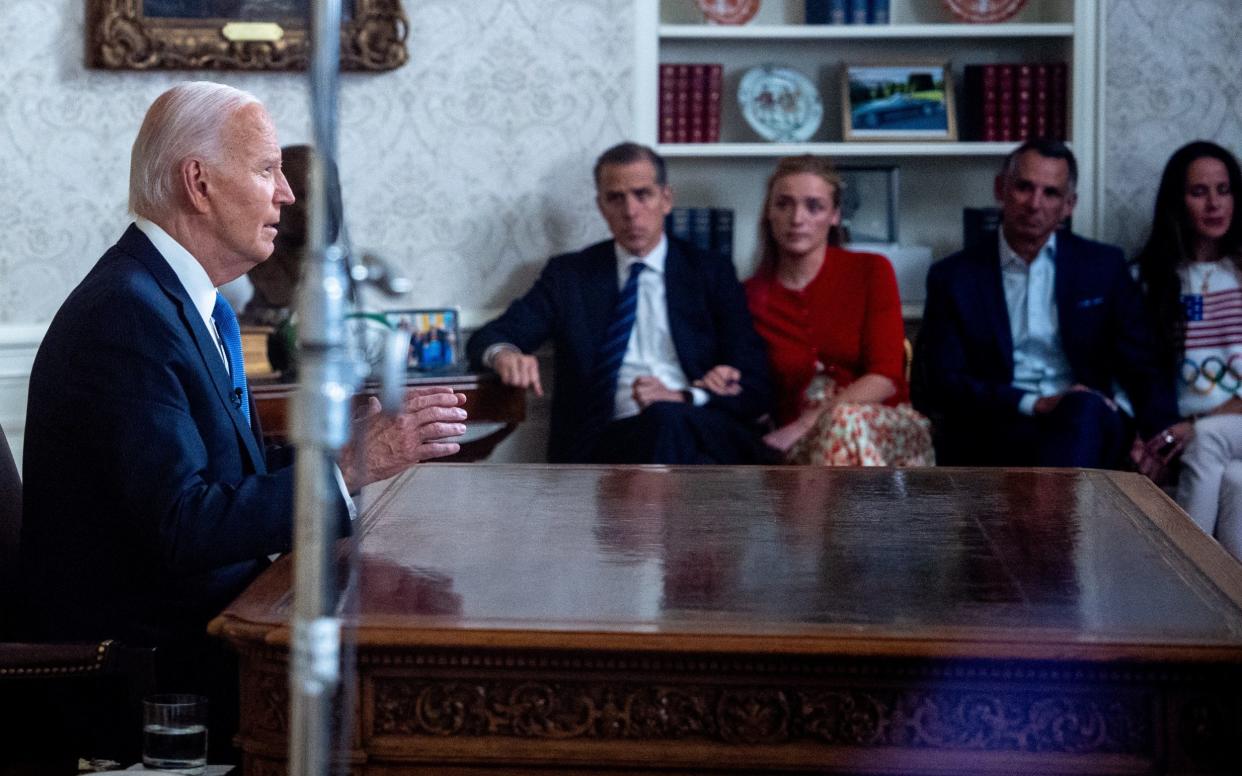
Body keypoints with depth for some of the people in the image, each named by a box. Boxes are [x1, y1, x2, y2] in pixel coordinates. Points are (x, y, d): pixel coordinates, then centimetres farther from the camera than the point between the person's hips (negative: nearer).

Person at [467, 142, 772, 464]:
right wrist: (504, 355, -16)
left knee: (668, 420, -37)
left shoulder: (711, 273, 16)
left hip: (706, 434, 1)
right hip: (603, 440, -1)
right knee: (661, 424, -37)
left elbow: (754, 387, 9)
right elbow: (486, 339, 11)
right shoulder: (569, 275, 19)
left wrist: (682, 400, -12)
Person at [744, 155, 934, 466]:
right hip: (802, 448, 0)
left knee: (846, 420, -38)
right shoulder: (749, 297, 11)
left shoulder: (871, 271, 7)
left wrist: (806, 425, -16)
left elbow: (886, 376, -4)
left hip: (889, 429, 0)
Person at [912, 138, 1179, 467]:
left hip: (1088, 425, 2)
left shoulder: (1103, 266, 13)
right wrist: (1032, 404, -13)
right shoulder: (953, 277, 9)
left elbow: (1140, 366, 9)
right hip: (993, 436, -2)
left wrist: (1162, 432, -12)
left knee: (1084, 410, -35)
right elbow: (943, 384, 2)